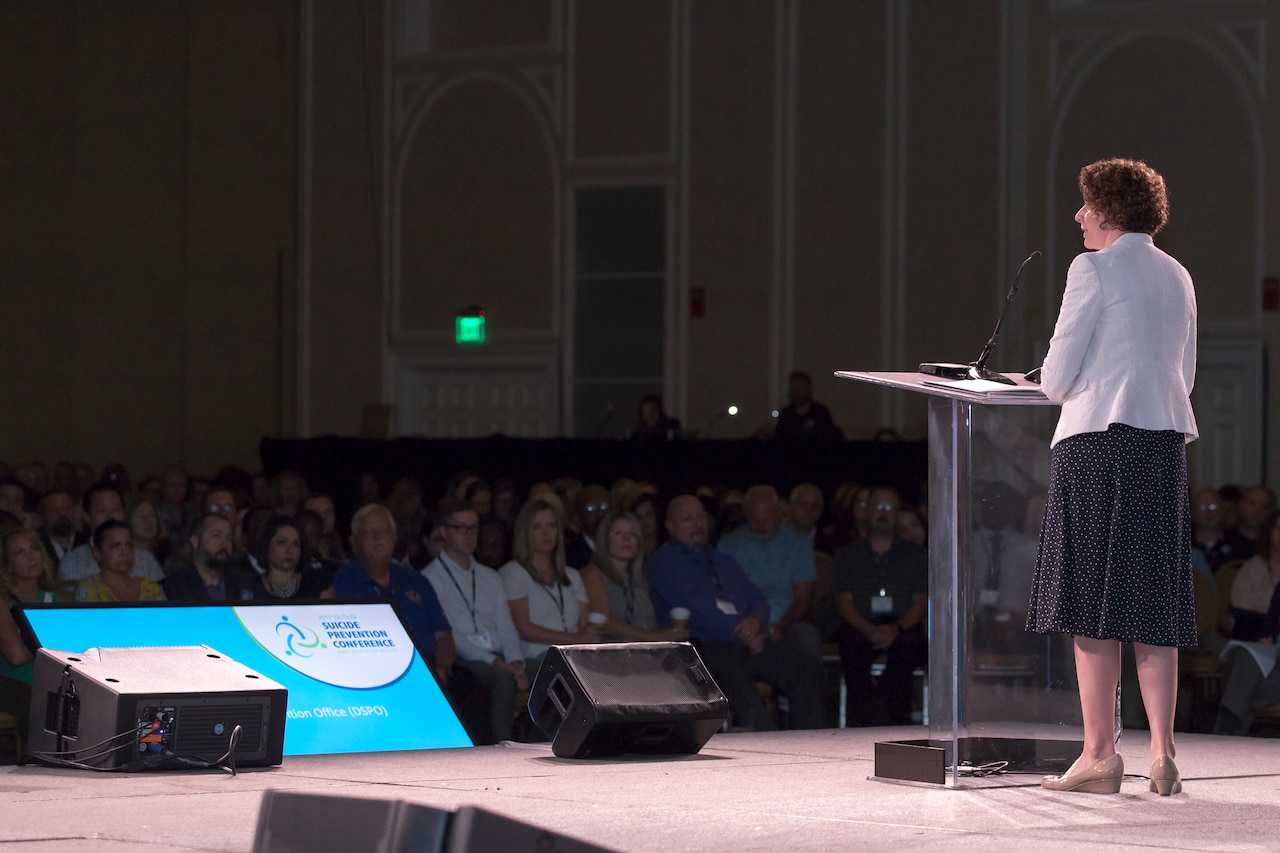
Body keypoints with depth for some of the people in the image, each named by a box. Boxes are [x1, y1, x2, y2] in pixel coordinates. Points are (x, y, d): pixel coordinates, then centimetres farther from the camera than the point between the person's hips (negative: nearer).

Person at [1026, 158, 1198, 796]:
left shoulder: (1093, 270, -7)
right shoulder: (1177, 276, 14)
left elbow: (1057, 375, -7)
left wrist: (1056, 387, 14)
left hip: (1098, 437, -6)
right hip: (1164, 439, 6)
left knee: (1094, 603, -3)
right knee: (1153, 602, 6)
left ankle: (1099, 755, -4)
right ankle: (1162, 756, 1)